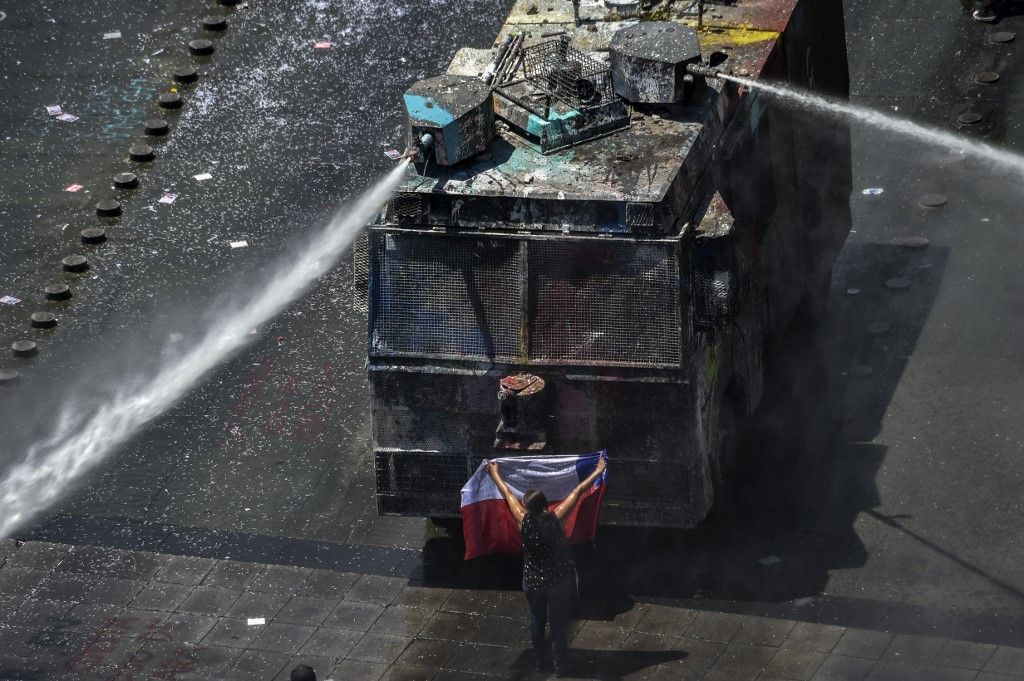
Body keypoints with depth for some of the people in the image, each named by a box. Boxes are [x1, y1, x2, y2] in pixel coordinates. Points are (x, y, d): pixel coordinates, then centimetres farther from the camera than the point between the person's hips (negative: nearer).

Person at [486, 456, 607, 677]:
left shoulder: (525, 522, -19)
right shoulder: (555, 519, -23)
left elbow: (508, 495, -3)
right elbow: (577, 492, -13)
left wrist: (495, 474, 12)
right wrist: (598, 471, -4)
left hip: (533, 582, 2)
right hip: (560, 582, -2)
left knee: (537, 623, 21)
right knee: (559, 626, 10)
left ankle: (541, 665, 36)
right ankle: (561, 670, 18)